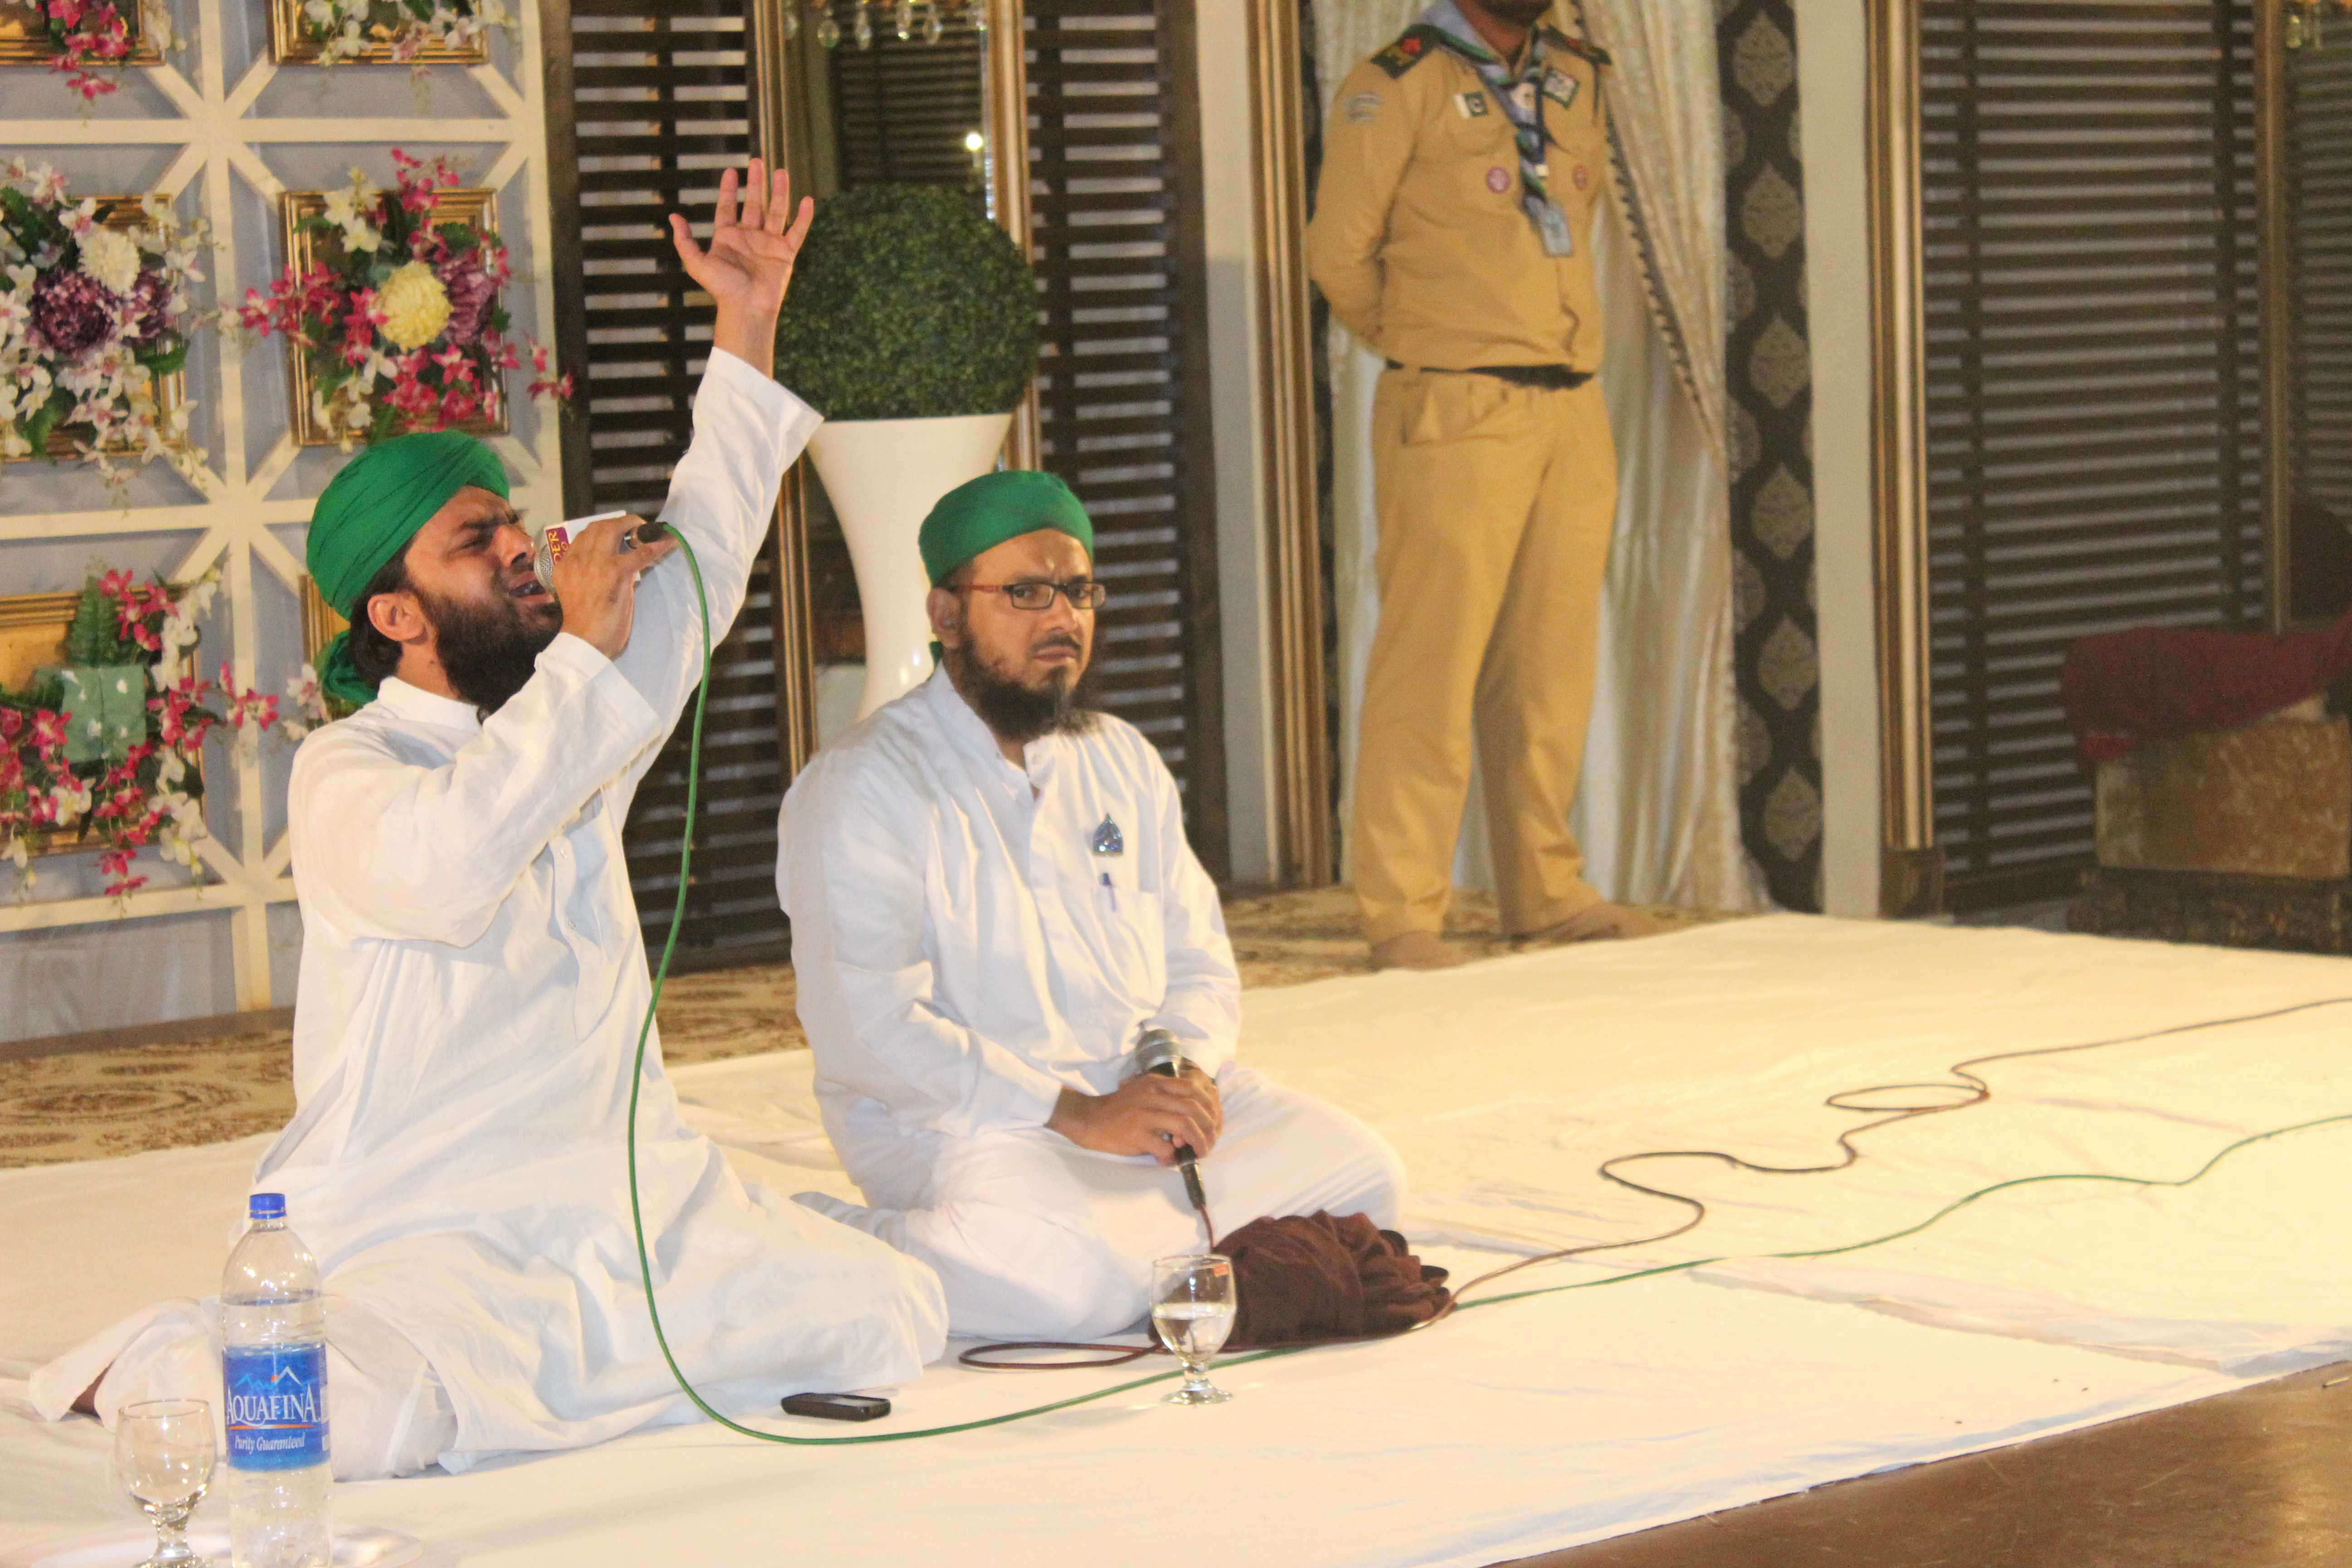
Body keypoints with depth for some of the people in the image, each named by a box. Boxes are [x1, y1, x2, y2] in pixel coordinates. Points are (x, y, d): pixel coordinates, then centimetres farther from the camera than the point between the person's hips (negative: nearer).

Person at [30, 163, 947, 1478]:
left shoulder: (576, 726, 13)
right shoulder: (346, 775, -9)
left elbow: (701, 556, 22)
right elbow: (446, 864, -31)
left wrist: (747, 329, 16)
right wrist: (581, 654, -22)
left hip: (634, 1205, 8)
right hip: (423, 1241, -7)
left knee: (895, 1317, -7)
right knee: (356, 1425, -35)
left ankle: (527, 1369, 11)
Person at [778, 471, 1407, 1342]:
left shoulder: (1123, 763, 16)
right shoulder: (861, 787, -8)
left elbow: (1200, 964, 18)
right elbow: (872, 1028, -18)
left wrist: (1188, 1068, -6)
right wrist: (1074, 1114, -23)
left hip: (1141, 1093, 7)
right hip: (957, 1124, -7)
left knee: (1362, 1173, -12)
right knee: (1076, 1279, -35)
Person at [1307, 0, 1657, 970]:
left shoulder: (1580, 82, 15)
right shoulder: (1395, 87, -5)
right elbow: (1339, 252, -2)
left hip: (1575, 414, 6)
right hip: (1457, 417, -6)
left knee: (1552, 666, 10)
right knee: (1432, 664, -6)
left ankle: (1546, 893, 19)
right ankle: (1402, 914, -2)